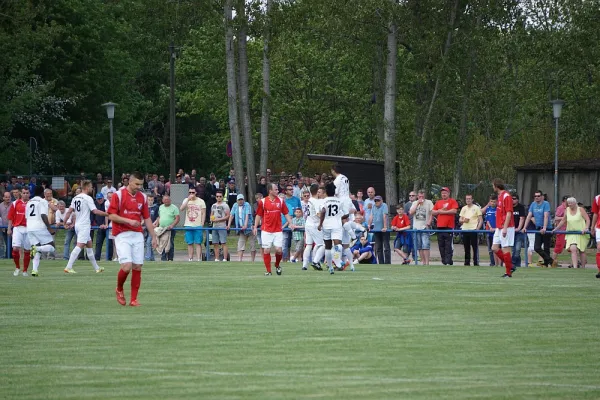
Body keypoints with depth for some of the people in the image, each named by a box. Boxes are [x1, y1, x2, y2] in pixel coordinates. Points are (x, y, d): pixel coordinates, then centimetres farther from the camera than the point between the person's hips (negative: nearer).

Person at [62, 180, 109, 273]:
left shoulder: (75, 198, 10)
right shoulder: (88, 198, -12)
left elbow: (69, 211, 8)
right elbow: (95, 211, -17)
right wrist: (107, 214, -9)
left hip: (77, 224, 9)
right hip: (84, 225, -9)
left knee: (89, 245, 17)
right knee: (79, 246, -13)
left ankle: (96, 267, 24)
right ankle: (68, 267, -22)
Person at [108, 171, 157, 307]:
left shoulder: (142, 197, 10)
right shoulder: (119, 195, -4)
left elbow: (147, 219, 15)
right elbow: (111, 216, -8)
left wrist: (153, 237, 12)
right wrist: (128, 221, -18)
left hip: (138, 235, 5)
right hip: (122, 235, -5)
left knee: (137, 267, 0)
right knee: (126, 266, -15)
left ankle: (133, 299, 6)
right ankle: (119, 290, 13)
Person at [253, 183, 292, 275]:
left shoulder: (280, 201, 6)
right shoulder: (263, 201, 0)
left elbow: (286, 214, 11)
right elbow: (258, 215, 7)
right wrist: (255, 227, 1)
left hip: (278, 230, 1)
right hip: (266, 231, -1)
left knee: (279, 249, -7)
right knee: (266, 250, -3)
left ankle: (277, 265, 20)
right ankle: (268, 271, 5)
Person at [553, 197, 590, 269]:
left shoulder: (580, 210, -4)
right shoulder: (567, 210, 8)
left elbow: (587, 220, -8)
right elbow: (563, 221, 19)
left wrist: (586, 228, -23)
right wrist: (556, 229, 18)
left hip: (581, 233, -3)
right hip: (571, 233, 3)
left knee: (581, 251, 5)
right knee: (573, 249, -17)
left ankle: (583, 267, 19)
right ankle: (575, 267, -21)